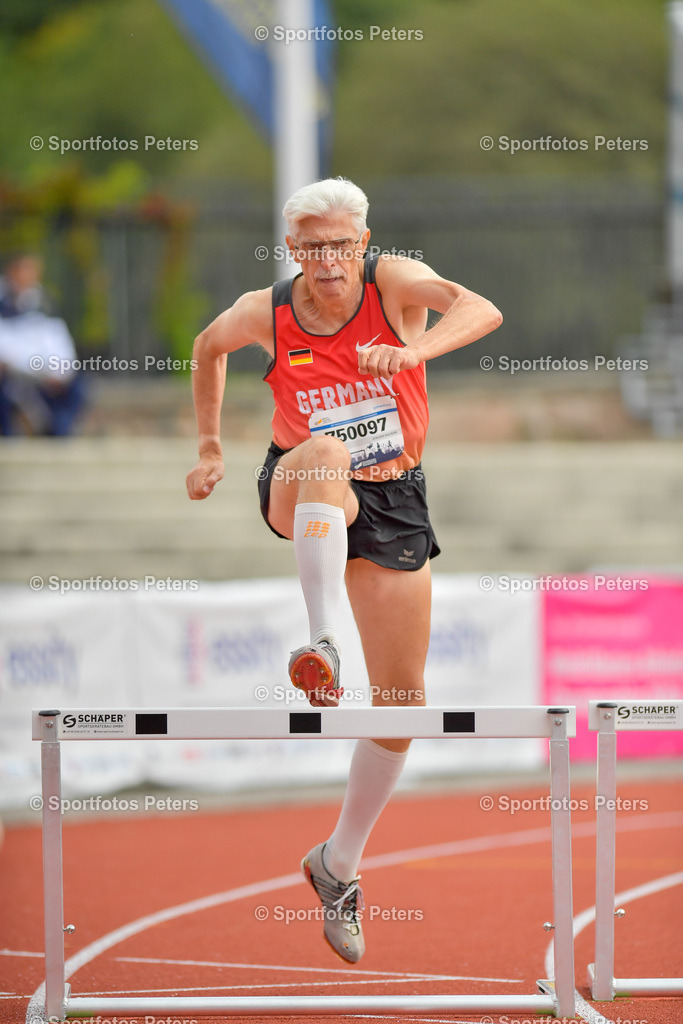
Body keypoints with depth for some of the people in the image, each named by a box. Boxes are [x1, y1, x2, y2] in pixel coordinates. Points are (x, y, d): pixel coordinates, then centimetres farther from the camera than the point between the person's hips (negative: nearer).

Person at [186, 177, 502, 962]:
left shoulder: (394, 284, -16)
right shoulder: (264, 314, -11)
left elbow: (482, 311, -36)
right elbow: (209, 347, 13)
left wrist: (413, 350, -54)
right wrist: (210, 447, 13)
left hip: (392, 500, 1)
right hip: (299, 496, -1)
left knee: (402, 696, 0)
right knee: (323, 454, -39)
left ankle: (339, 866, 16)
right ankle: (320, 641, -51)